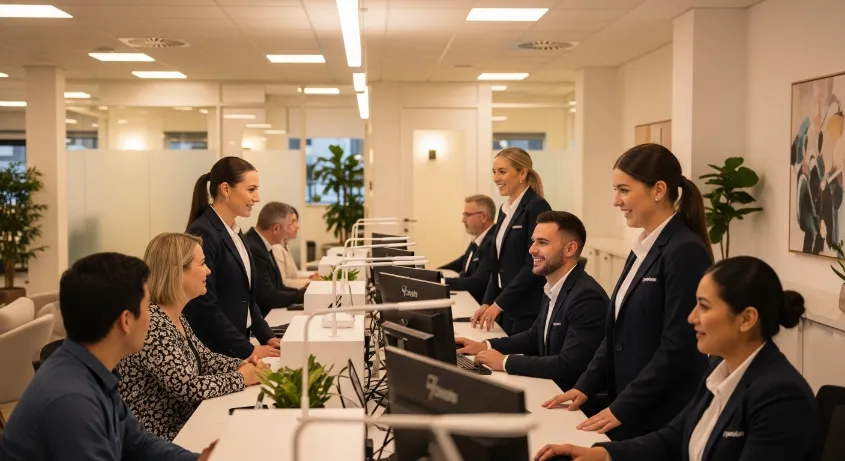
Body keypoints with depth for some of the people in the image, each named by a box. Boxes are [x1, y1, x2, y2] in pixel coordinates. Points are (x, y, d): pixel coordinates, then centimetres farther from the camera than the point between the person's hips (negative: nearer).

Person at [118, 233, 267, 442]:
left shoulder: (175, 316, 6)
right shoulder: (150, 322, -24)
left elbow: (204, 358, 17)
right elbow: (188, 387, -26)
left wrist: (242, 365, -1)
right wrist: (241, 377, -13)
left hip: (183, 425, 9)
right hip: (159, 441, -9)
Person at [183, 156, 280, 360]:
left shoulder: (234, 232, 10)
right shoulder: (203, 234, -19)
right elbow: (204, 307, -22)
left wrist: (267, 336, 5)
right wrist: (248, 350, -18)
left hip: (237, 347, 9)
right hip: (213, 353, -8)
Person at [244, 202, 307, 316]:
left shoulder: (260, 245, 8)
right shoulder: (253, 250, -22)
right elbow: (268, 297, -21)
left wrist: (302, 291, -1)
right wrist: (302, 295, -9)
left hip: (270, 313, 9)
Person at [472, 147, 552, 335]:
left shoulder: (537, 207, -12)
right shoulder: (505, 209, 14)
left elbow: (534, 264, -18)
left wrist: (498, 303, -17)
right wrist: (487, 303, 7)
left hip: (529, 311, -8)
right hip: (506, 308, 8)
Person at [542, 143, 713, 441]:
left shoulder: (685, 251, -17)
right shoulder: (644, 247, 11)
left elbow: (677, 347, -20)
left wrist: (621, 408, -18)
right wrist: (586, 386, 7)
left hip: (664, 416, -8)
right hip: (628, 407, 8)